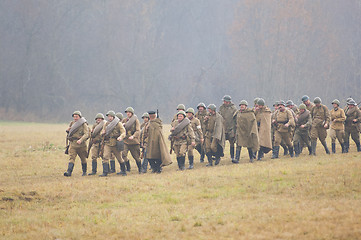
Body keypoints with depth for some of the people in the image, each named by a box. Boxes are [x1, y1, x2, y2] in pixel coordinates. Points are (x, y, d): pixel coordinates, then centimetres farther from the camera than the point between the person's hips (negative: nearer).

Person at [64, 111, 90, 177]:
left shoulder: (84, 124, -4)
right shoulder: (72, 123, 11)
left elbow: (86, 134, -16)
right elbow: (69, 133, 23)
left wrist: (81, 140, -32)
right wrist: (68, 130, -2)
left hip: (81, 144, -3)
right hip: (72, 144, 3)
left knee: (83, 158, 11)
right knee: (71, 158, -11)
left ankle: (84, 172, 28)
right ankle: (69, 172, -23)